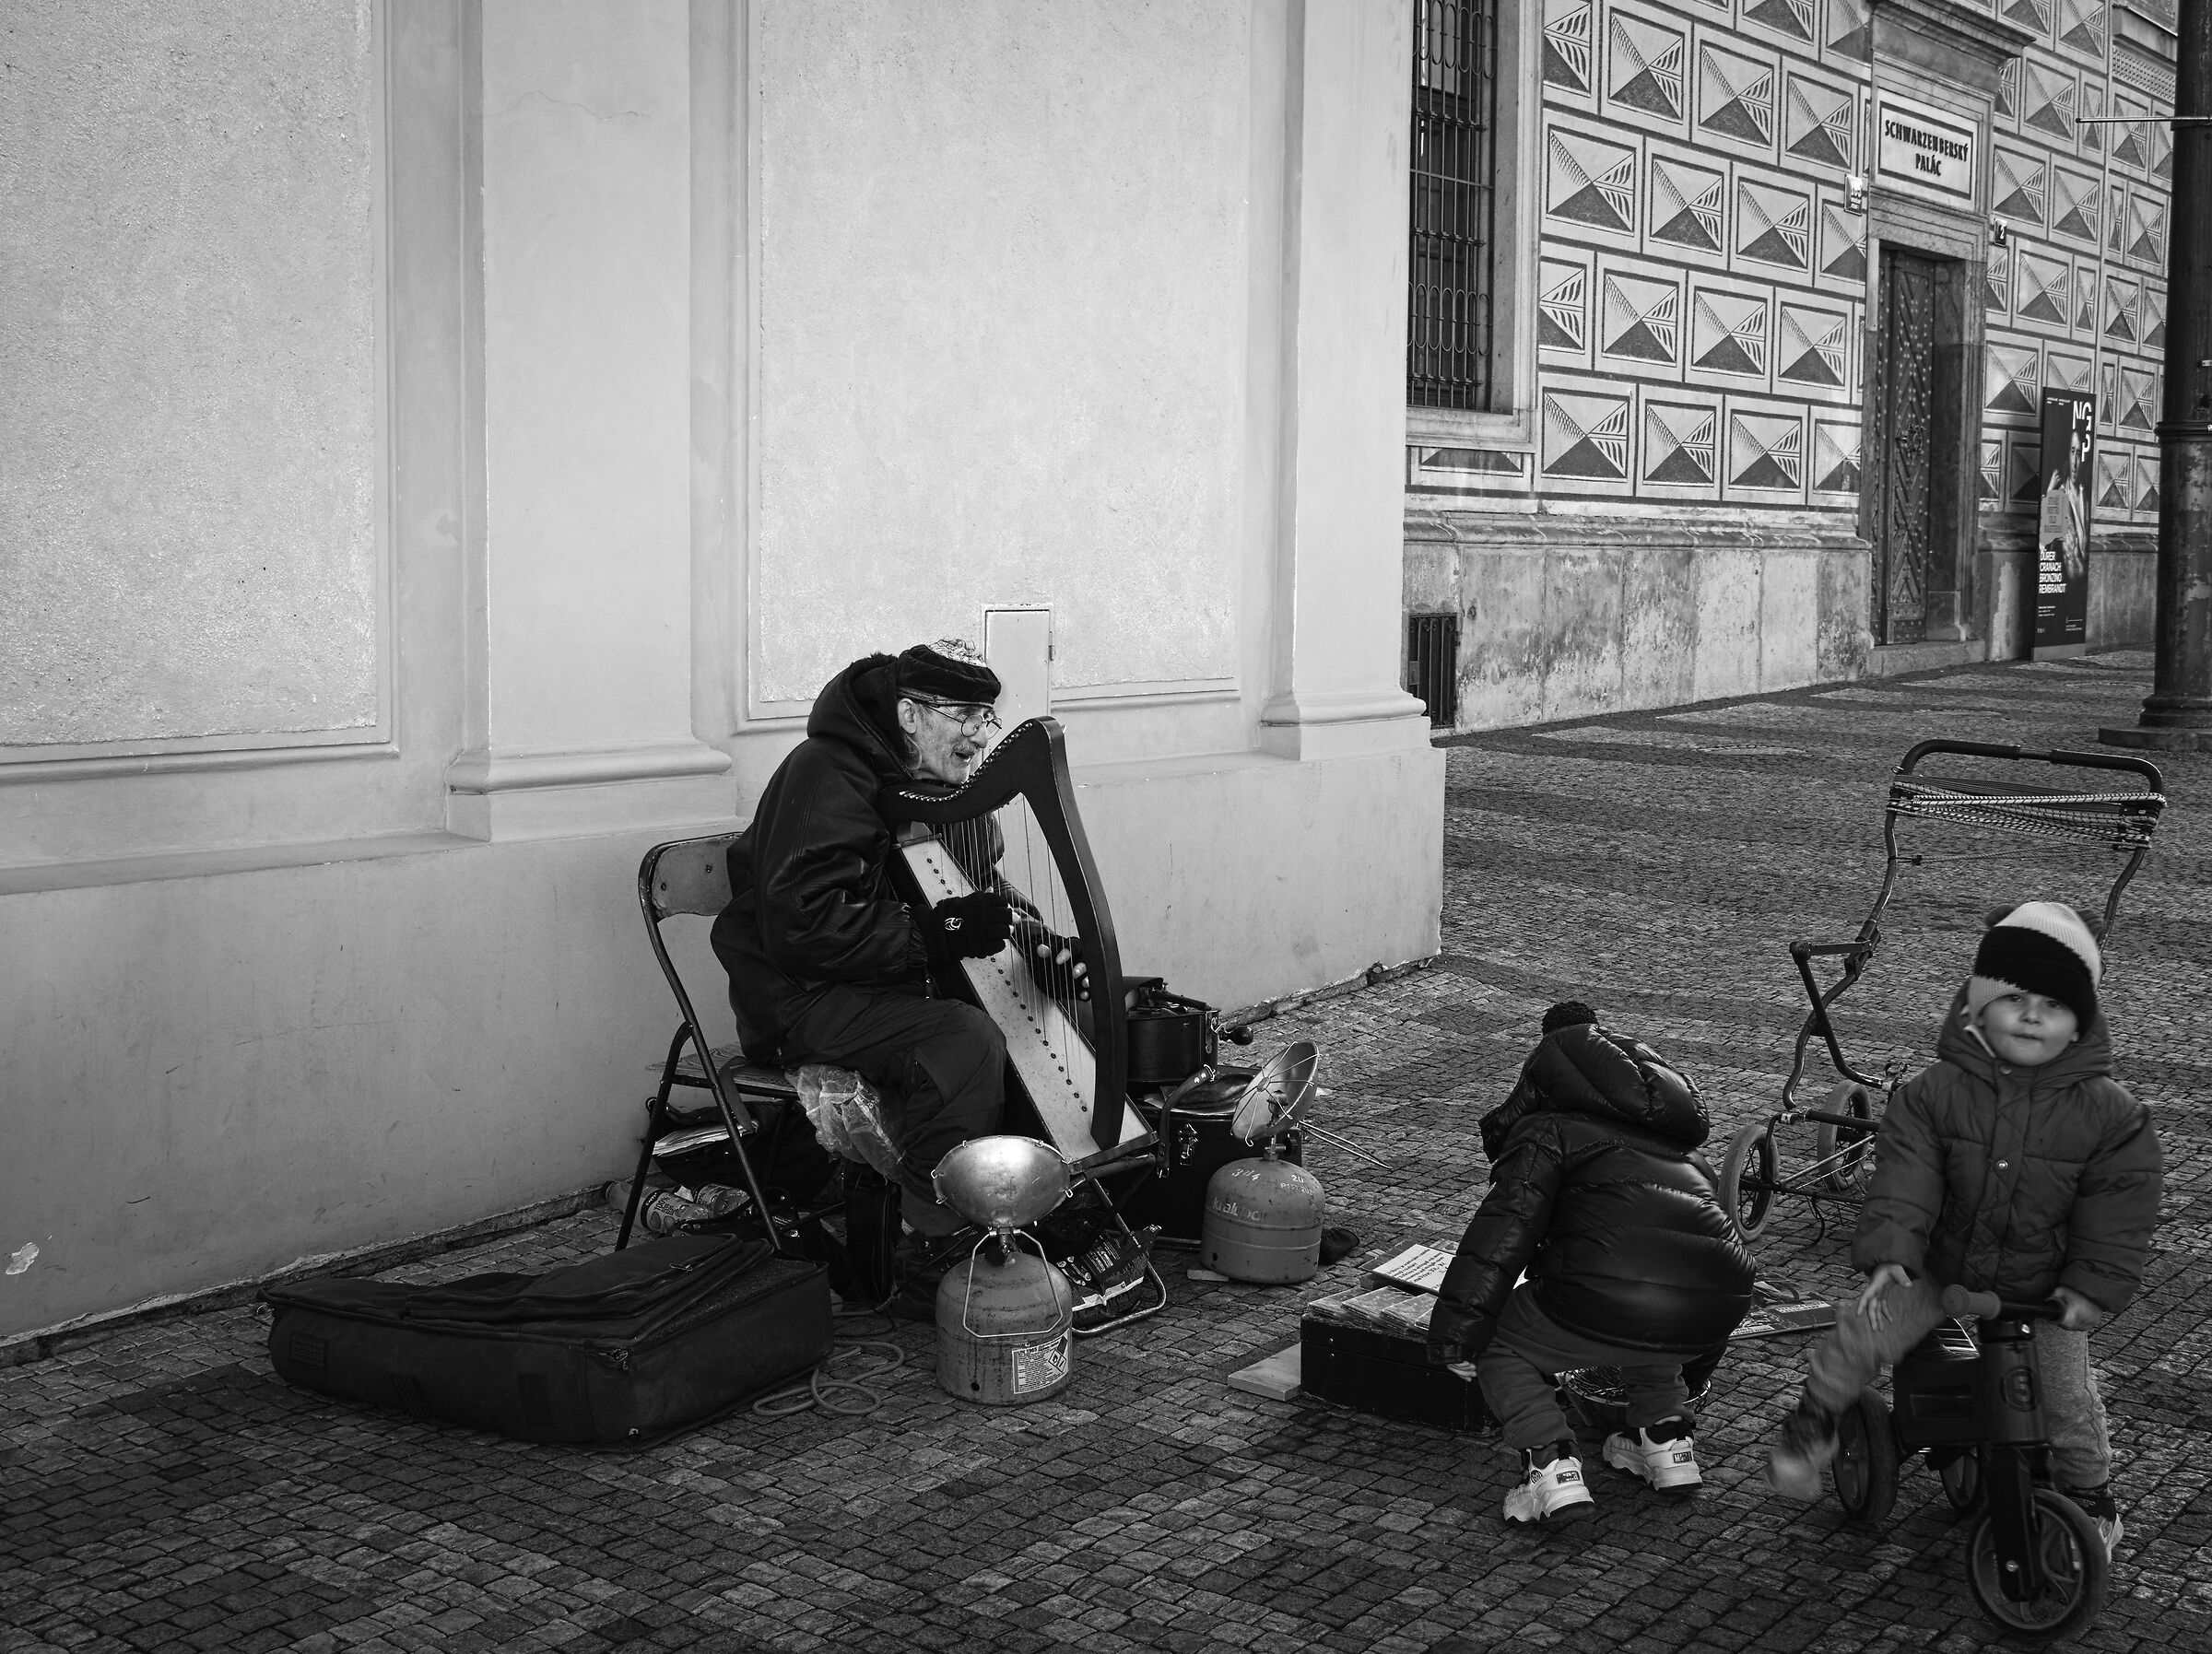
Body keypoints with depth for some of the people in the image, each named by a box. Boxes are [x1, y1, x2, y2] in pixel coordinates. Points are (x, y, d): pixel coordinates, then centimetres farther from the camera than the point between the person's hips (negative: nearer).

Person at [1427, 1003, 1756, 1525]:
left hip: (1610, 1309, -7)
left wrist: (1455, 1330, -6)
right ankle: (1667, 1436, 25)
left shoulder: (1546, 1130, 14)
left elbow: (1506, 1227, -2)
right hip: (1719, 1314, 7)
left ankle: (1551, 1465, 0)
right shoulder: (1681, 1148, 36)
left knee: (1500, 1343, 18)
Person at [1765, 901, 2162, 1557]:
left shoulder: (2109, 1113, -10)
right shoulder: (1935, 1092, -11)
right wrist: (1889, 1252, -28)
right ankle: (1813, 1418, 9)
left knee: (2067, 1394, 2)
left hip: (2045, 1292, 0)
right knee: (1861, 1328, -15)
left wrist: (2095, 1284, -14)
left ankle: (2090, 1490, 31)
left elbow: (2118, 1206, -7)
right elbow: (1904, 1177, -17)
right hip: (1939, 1273, 0)